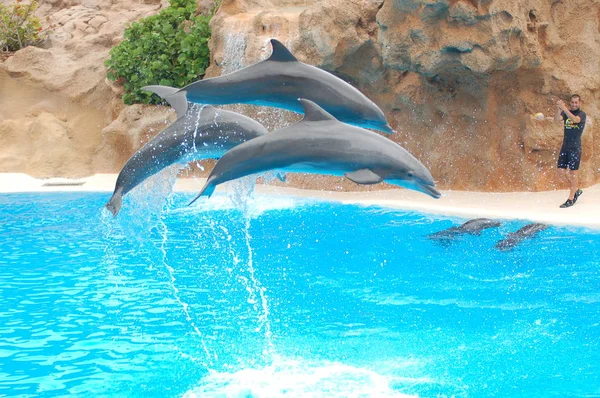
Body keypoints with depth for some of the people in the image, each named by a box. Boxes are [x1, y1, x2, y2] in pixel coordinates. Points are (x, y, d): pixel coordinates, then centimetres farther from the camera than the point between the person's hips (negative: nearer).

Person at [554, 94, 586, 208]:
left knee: (572, 173, -3)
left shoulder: (582, 114, -7)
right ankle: (576, 190, 25)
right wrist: (558, 110, -31)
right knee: (561, 171, 6)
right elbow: (556, 119, -12)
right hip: (565, 146, 5)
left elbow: (575, 119, -29)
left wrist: (564, 108, -39)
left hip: (575, 147, -5)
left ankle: (571, 199, 4)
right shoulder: (566, 113, 7)